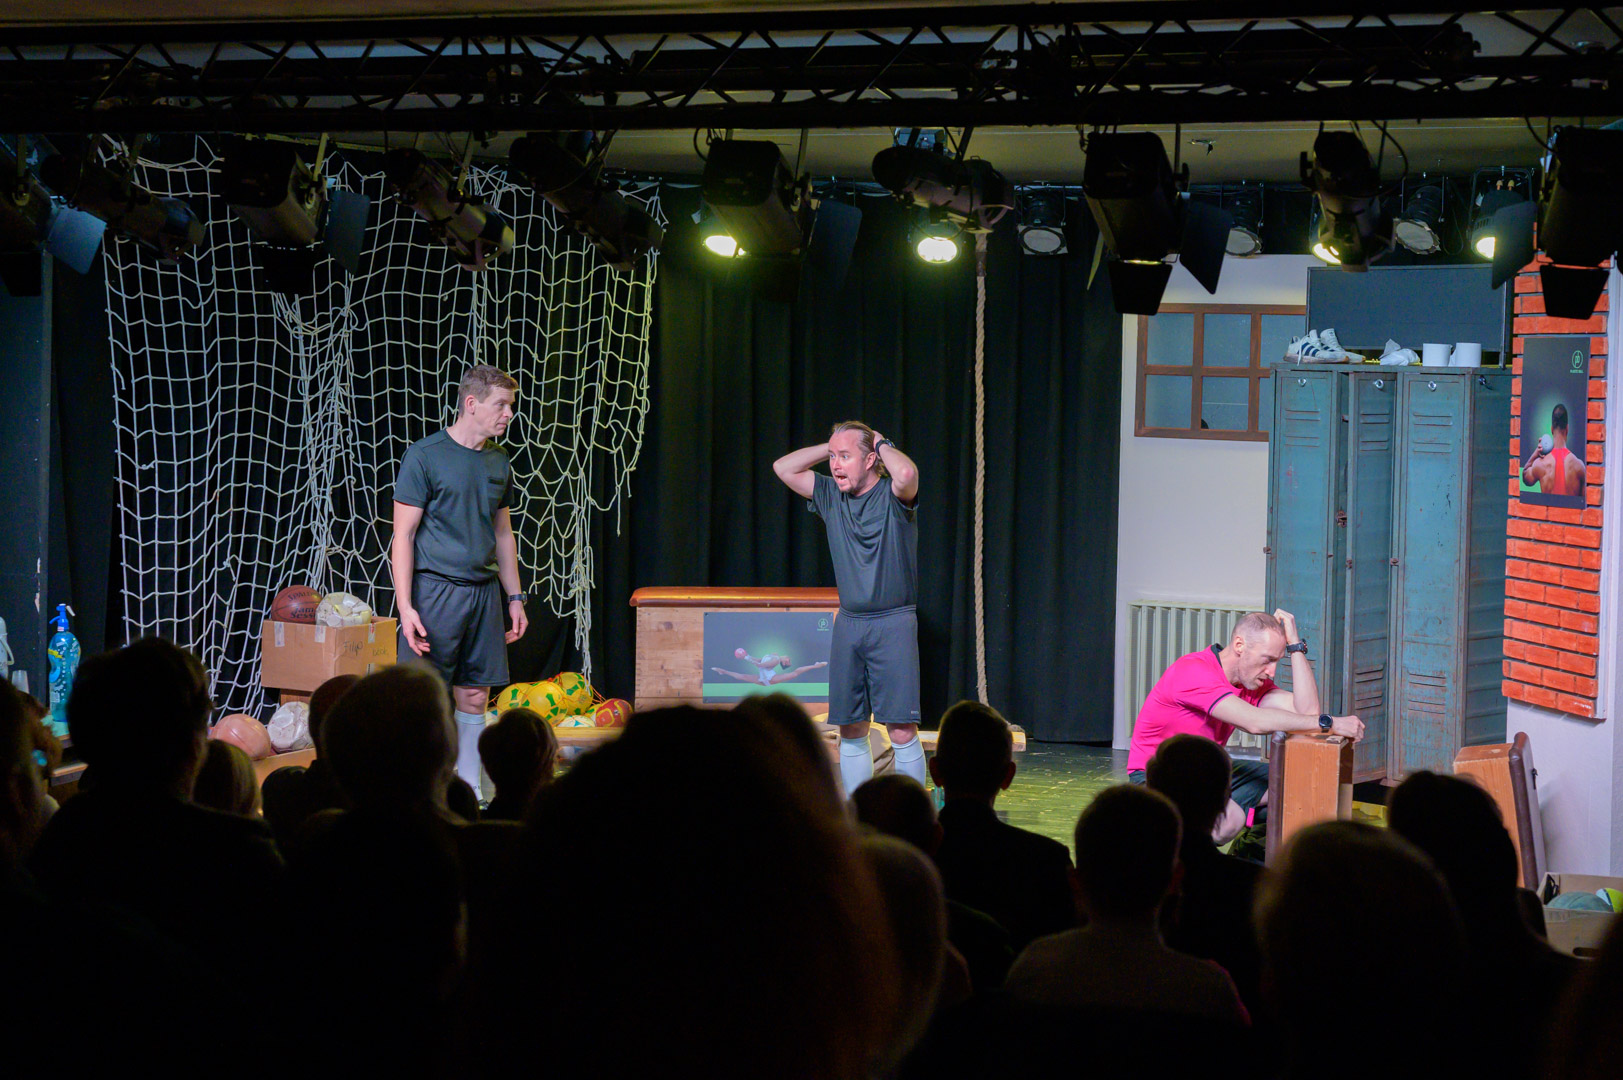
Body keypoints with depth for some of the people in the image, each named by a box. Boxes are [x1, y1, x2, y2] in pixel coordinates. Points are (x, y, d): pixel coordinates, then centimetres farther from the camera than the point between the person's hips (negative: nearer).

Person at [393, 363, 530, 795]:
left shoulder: (498, 461, 12)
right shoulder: (424, 455, -7)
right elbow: (403, 536, -8)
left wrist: (515, 598, 17)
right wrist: (406, 607, -15)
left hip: (483, 592, 6)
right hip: (435, 589, -6)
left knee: (475, 696, 8)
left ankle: (470, 792, 16)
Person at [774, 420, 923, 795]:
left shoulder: (892, 496, -6)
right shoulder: (831, 496, 11)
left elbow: (906, 474, -29)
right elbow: (783, 468, 11)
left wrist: (883, 445, -9)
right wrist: (830, 447, 6)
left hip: (893, 623, -5)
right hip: (848, 622, 6)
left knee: (902, 730, -9)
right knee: (851, 730, 8)